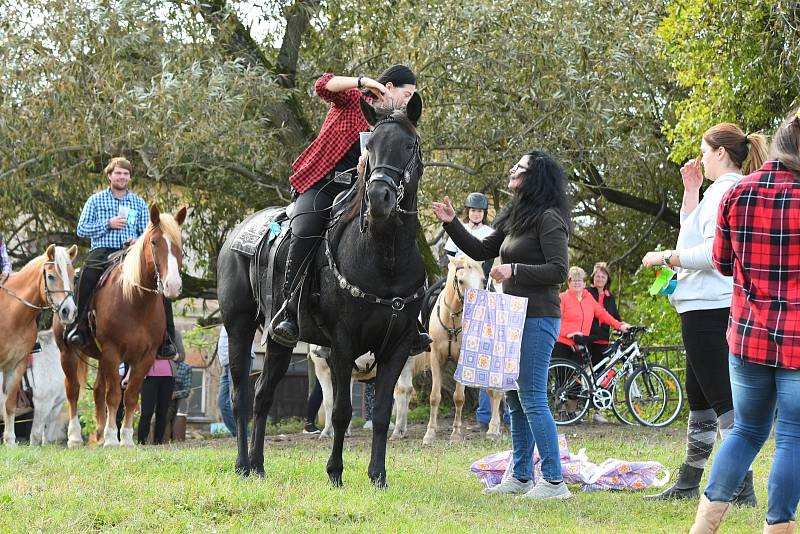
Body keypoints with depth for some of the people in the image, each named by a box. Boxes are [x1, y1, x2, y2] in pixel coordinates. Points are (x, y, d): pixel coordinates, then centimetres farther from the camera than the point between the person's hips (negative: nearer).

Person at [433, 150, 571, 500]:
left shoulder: (548, 219, -12)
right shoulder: (514, 218, 16)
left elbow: (558, 270, -18)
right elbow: (481, 251, 21)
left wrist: (515, 270, -20)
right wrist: (451, 223, 13)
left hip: (537, 319, -10)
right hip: (514, 317, 10)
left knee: (532, 398, -11)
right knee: (515, 399, 13)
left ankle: (554, 481, -9)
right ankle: (521, 476, 20)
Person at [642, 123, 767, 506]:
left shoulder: (724, 189, -14)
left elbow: (715, 252, -24)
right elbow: (693, 233, 29)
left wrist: (666, 257, -13)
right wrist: (690, 191, 21)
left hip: (709, 308, -11)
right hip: (710, 307, 11)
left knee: (722, 400, -12)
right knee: (700, 400, 17)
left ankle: (742, 490, -14)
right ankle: (688, 484, 26)